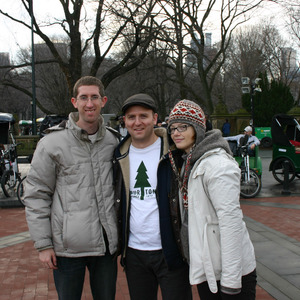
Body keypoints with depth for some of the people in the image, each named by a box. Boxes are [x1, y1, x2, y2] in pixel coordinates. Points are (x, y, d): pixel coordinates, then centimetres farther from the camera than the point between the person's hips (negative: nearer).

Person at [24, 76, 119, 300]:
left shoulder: (113, 142, 5)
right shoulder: (52, 143, -5)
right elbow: (37, 196, -4)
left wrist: (117, 235, 11)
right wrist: (43, 244, -7)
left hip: (106, 244, 3)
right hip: (68, 247, -3)